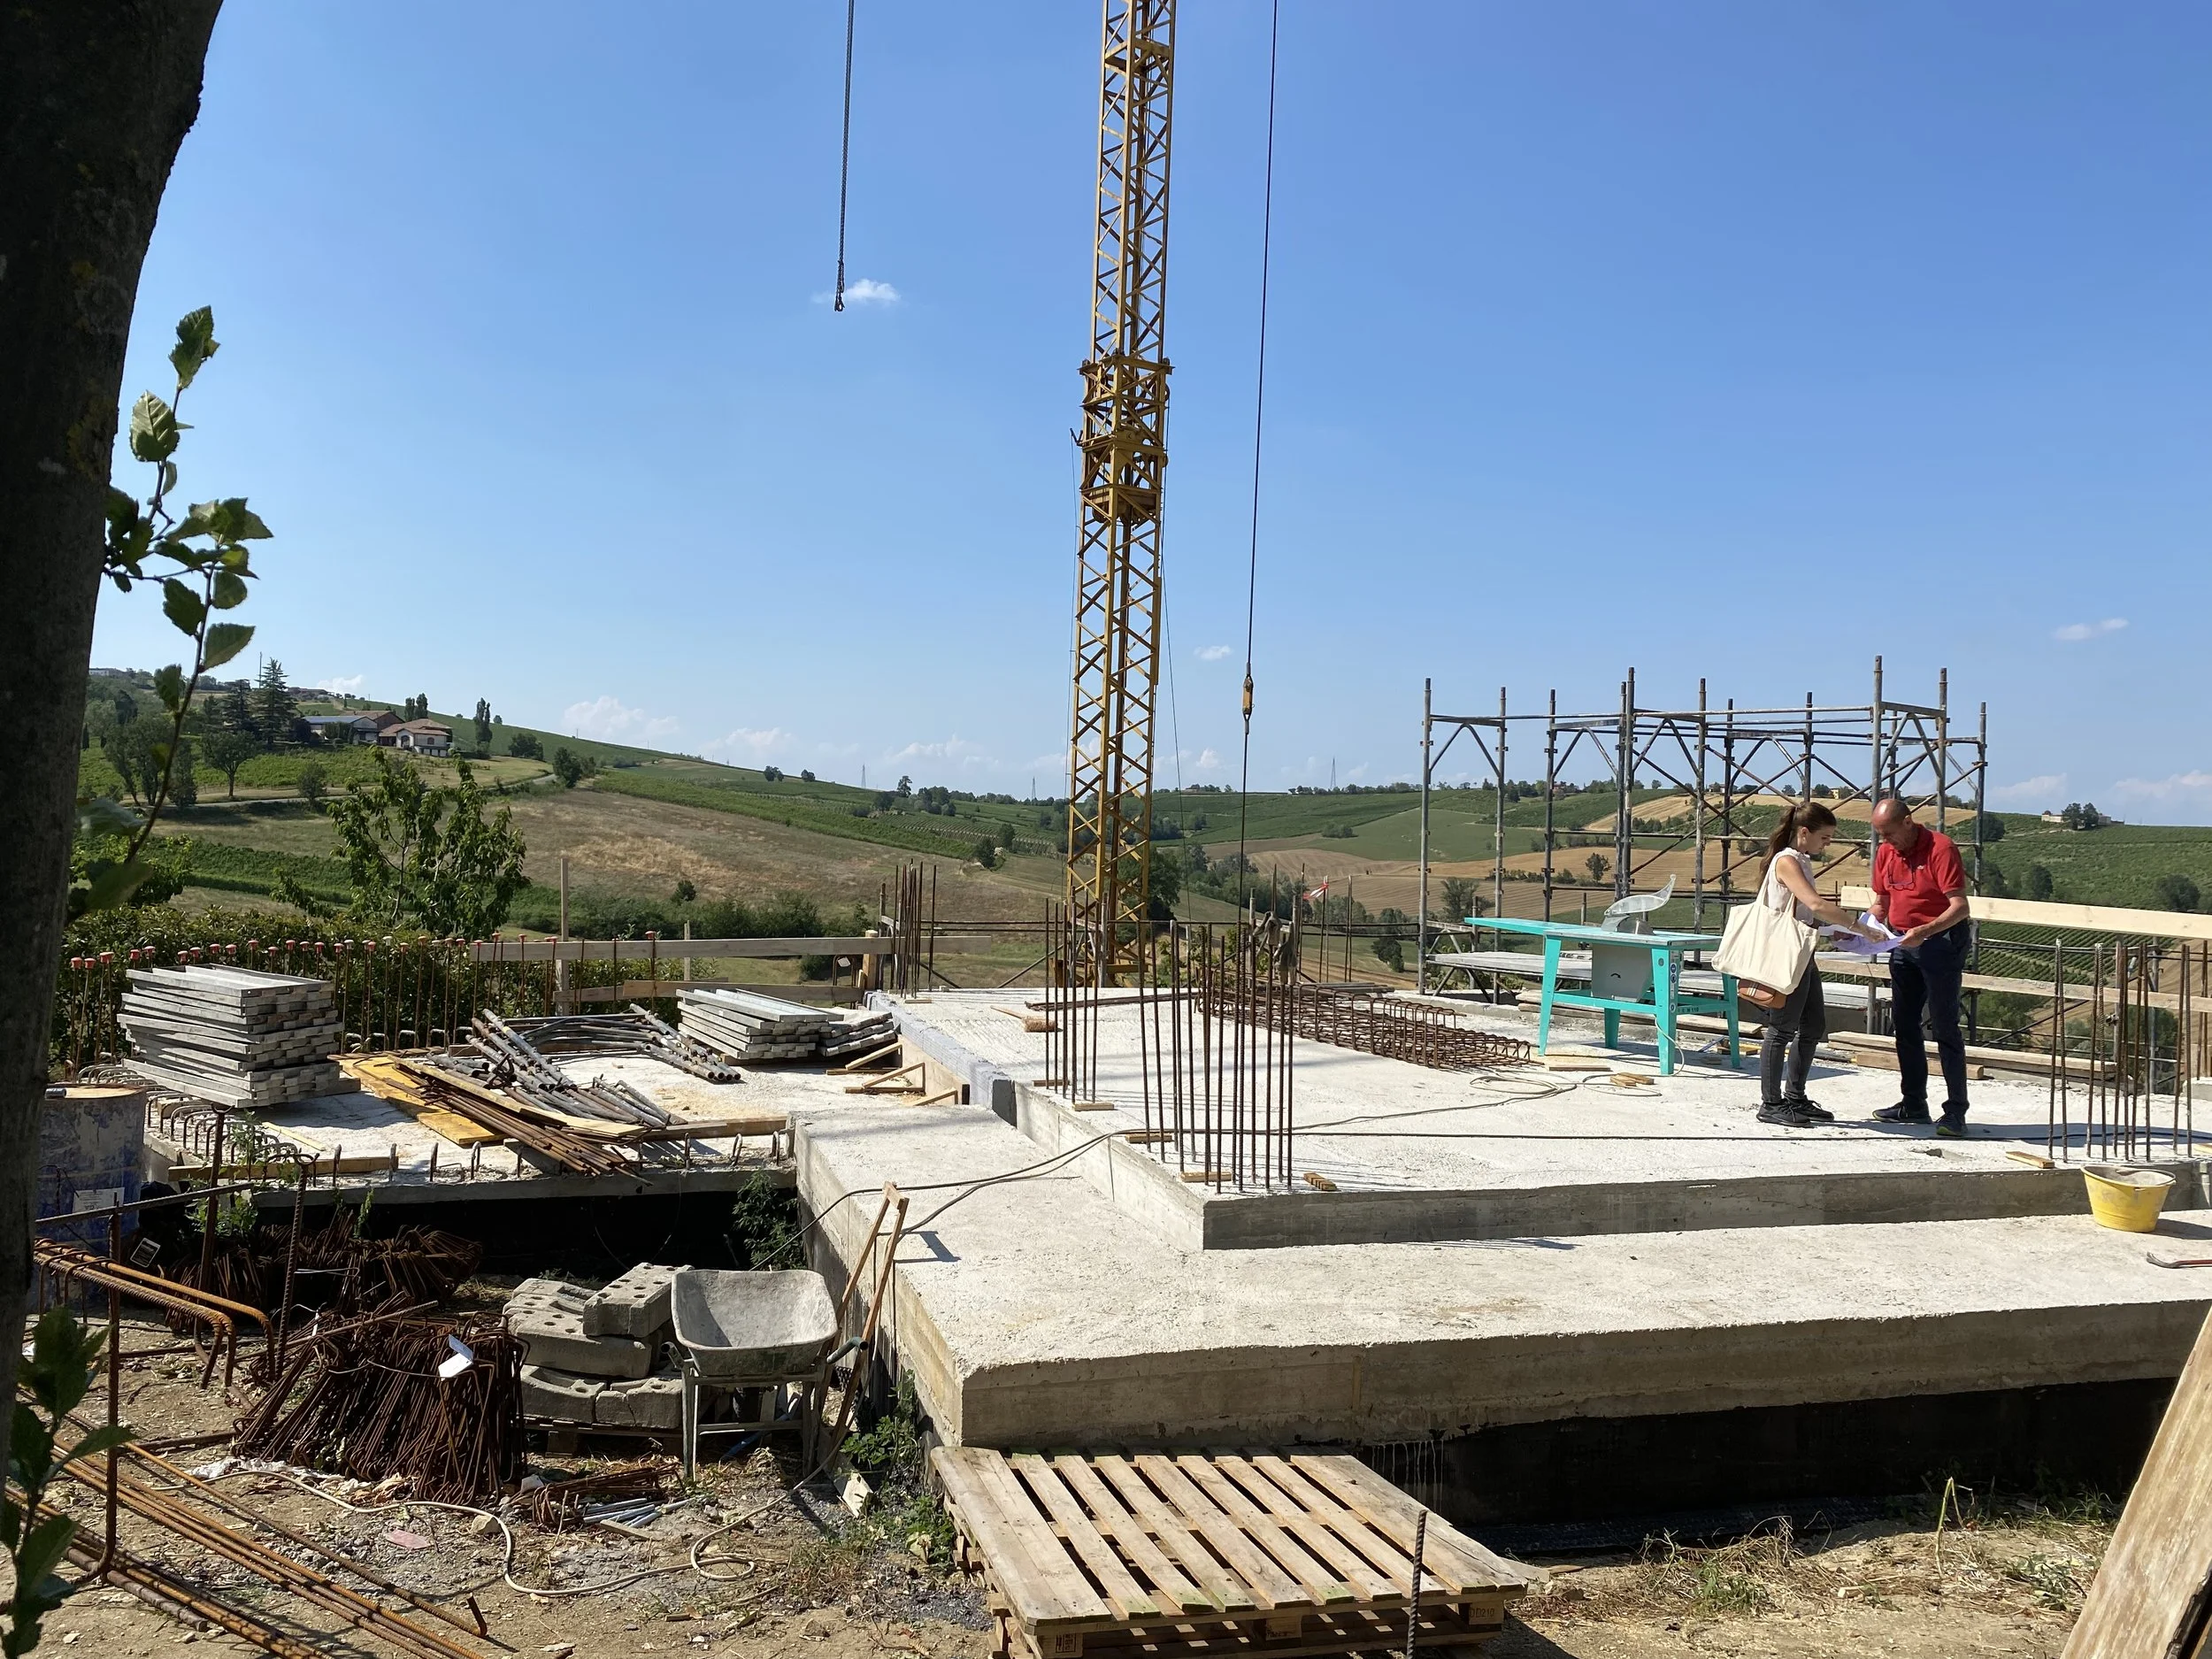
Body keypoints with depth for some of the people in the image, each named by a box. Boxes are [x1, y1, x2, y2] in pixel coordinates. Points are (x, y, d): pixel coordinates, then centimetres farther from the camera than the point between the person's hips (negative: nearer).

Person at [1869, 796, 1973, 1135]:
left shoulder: (1940, 848, -16)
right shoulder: (1885, 853, 6)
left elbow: (1960, 907, -21)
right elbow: (1881, 902, 16)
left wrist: (1924, 931, -34)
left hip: (1940, 943, -8)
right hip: (1903, 944, 8)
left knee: (1944, 1029, -7)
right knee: (1905, 1026, 10)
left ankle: (1956, 1111, -3)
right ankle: (1913, 1104, 19)